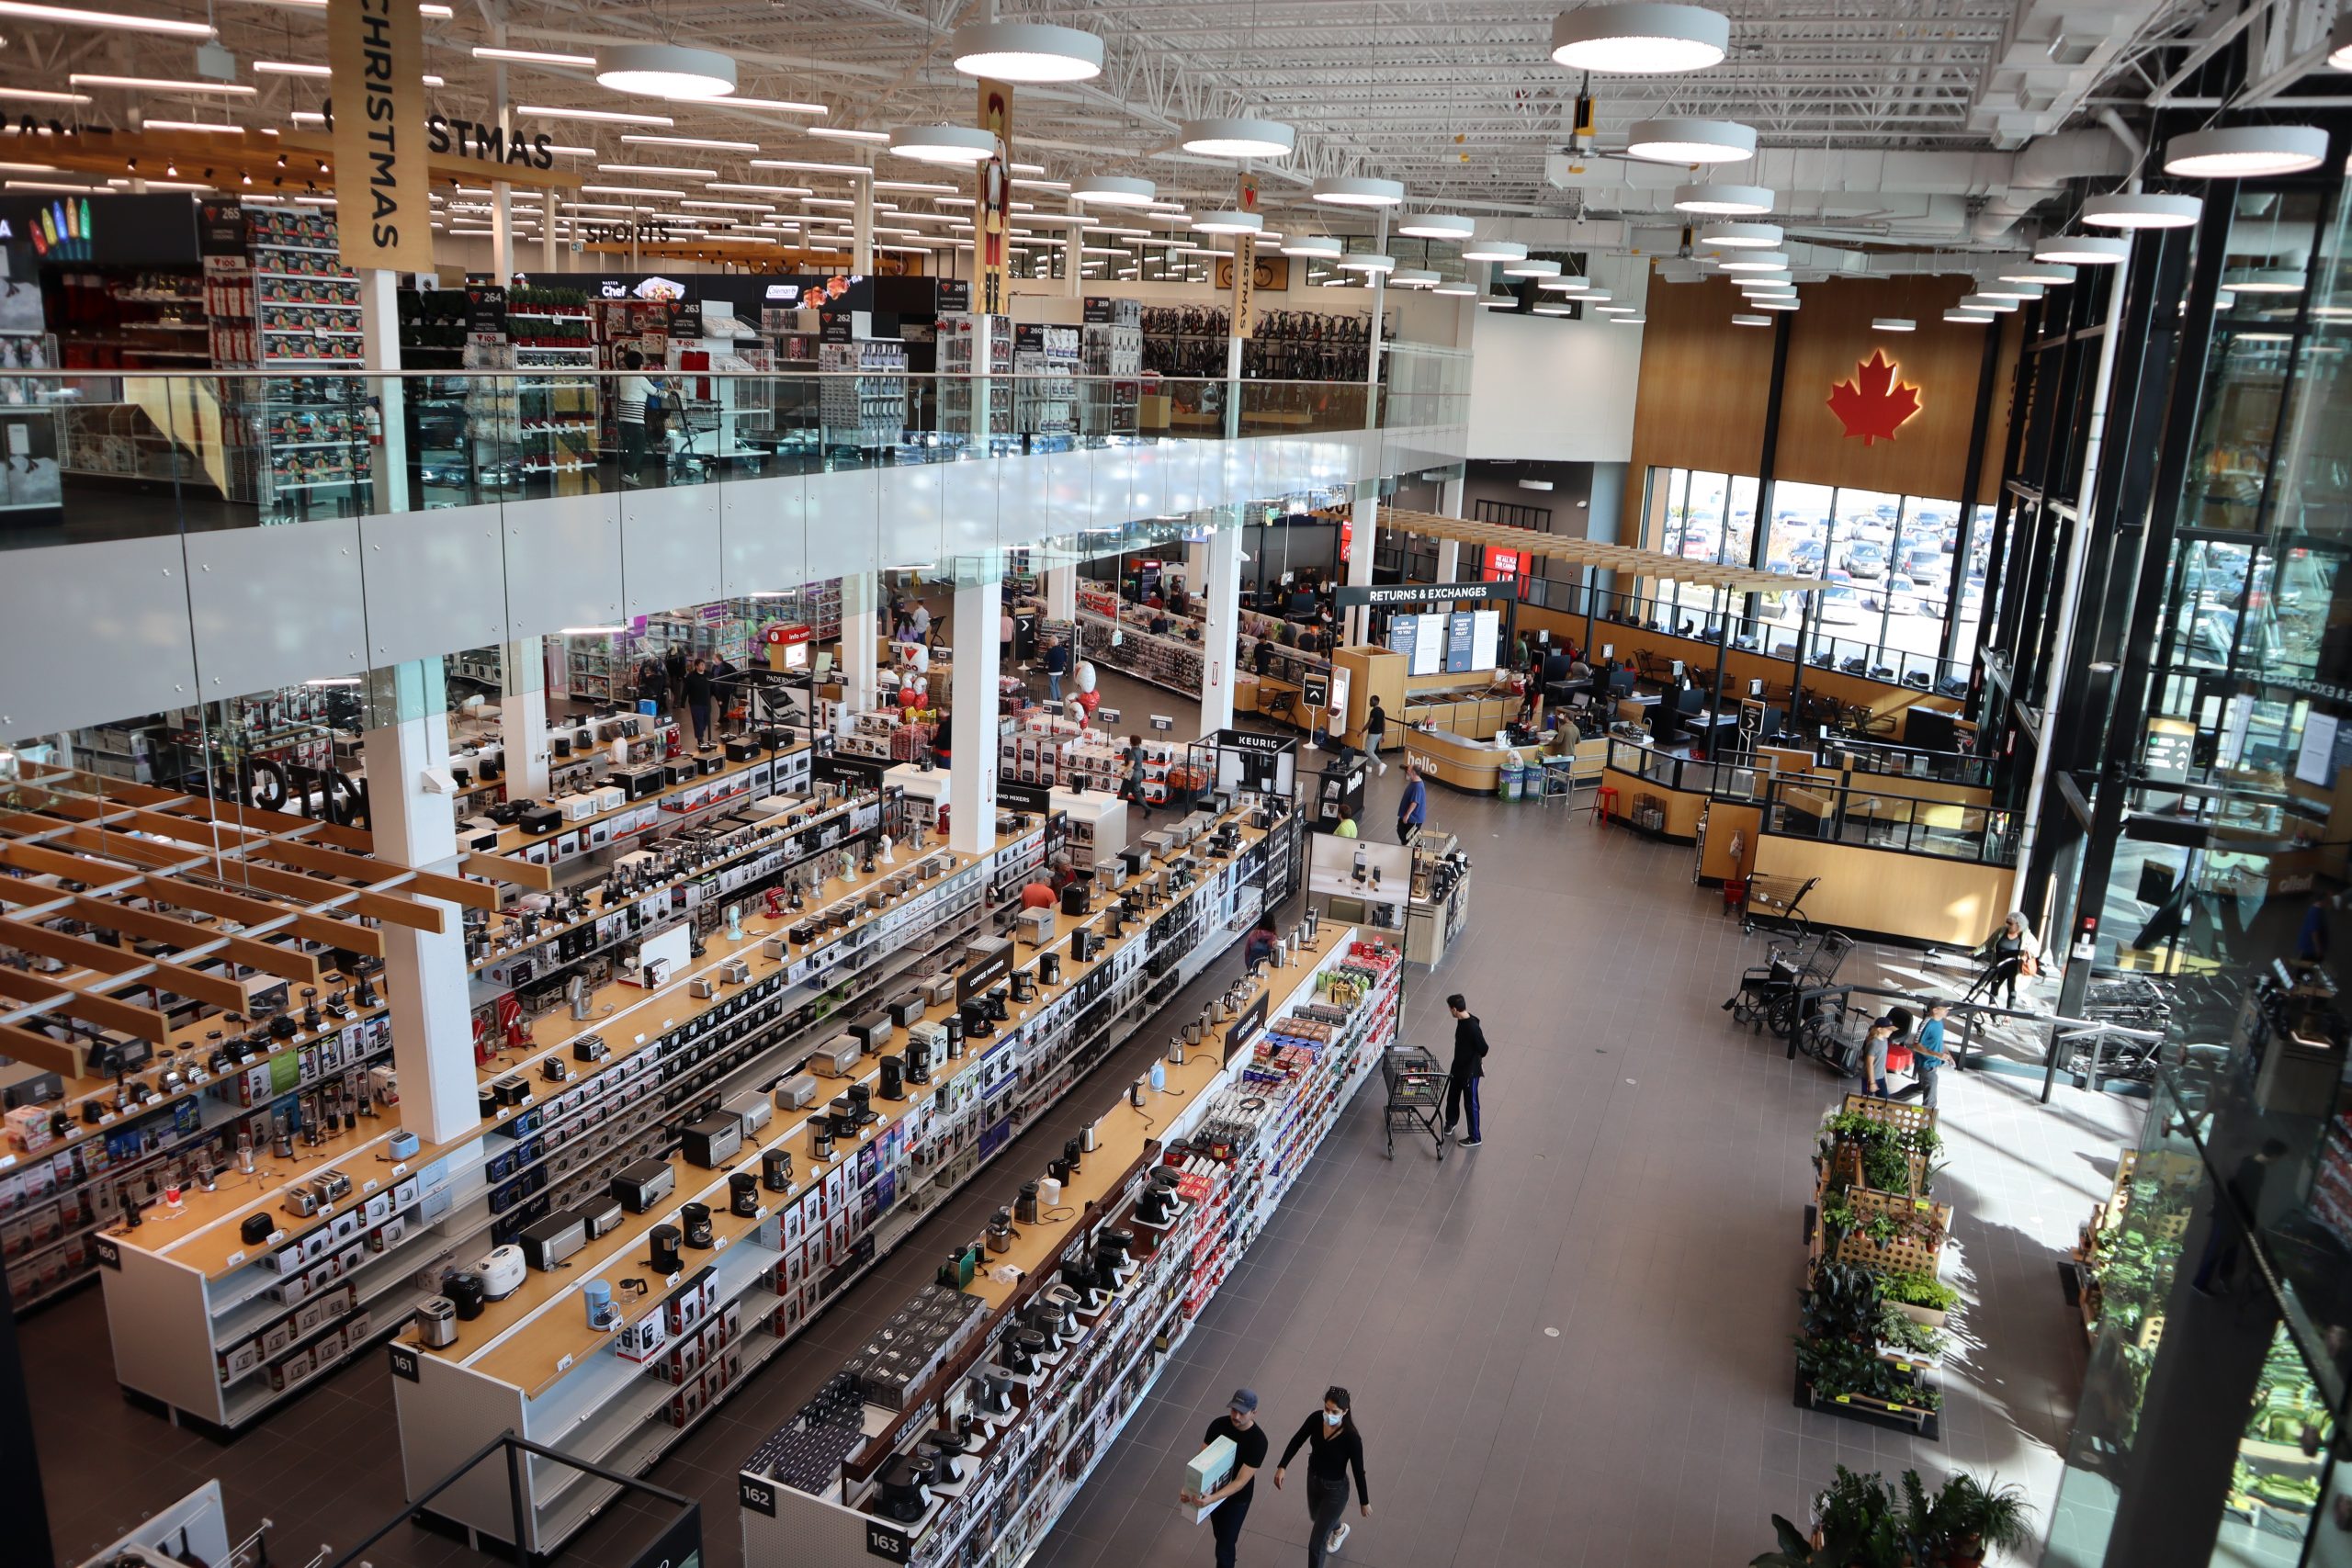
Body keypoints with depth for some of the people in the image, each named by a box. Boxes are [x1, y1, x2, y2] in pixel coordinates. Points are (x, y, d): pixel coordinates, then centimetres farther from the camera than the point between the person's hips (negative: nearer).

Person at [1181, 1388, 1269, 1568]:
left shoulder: (1258, 1441, -30)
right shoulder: (1218, 1425, -18)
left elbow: (1241, 1481, -30)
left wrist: (1212, 1499, -42)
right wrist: (1190, 1487, -30)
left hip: (1237, 1498, -4)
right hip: (1214, 1491, 4)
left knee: (1224, 1547, 1)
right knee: (1220, 1535, 26)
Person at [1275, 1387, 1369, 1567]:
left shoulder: (1351, 1437, -32)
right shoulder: (1316, 1419, -21)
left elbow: (1358, 1471, -19)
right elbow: (1297, 1440, -5)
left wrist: (1364, 1502, -6)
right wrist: (1282, 1466, -13)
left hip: (1335, 1490, -6)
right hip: (1313, 1479, 6)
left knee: (1315, 1543, 1)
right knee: (1316, 1517, 35)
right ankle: (1340, 1529, 69)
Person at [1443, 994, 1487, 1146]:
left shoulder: (1473, 1027, -31)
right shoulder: (1461, 1020, -3)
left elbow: (1483, 1049, -27)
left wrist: (1474, 1058, -8)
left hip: (1470, 1071, -9)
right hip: (1458, 1066, 9)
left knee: (1470, 1104, 6)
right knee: (1452, 1096, 26)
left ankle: (1475, 1138, 21)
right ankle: (1451, 1122, 50)